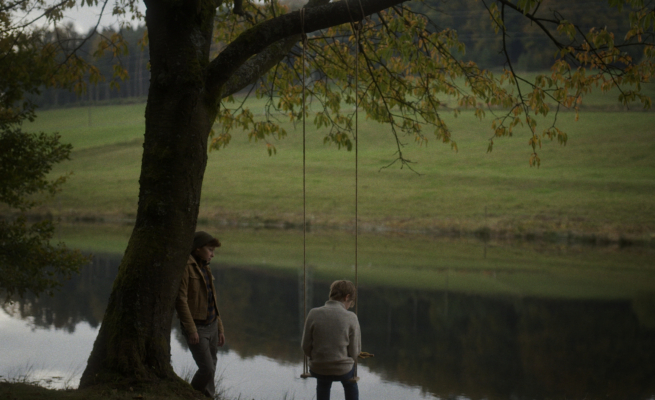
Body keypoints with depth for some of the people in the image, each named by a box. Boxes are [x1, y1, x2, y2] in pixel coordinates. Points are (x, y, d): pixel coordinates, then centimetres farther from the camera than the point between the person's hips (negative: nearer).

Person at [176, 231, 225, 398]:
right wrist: (191, 329, -23)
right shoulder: (185, 267, -13)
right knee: (207, 369, -13)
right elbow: (180, 300, -19)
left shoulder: (205, 269, 15)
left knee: (210, 370, 7)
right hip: (196, 328, -8)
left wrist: (220, 329, 16)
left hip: (211, 327, 8)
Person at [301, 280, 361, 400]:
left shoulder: (313, 314, -12)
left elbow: (306, 346, -6)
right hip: (343, 370, -1)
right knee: (350, 383, 36)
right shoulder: (351, 318, -15)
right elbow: (354, 352, -8)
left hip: (317, 369, 1)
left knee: (323, 383, 39)